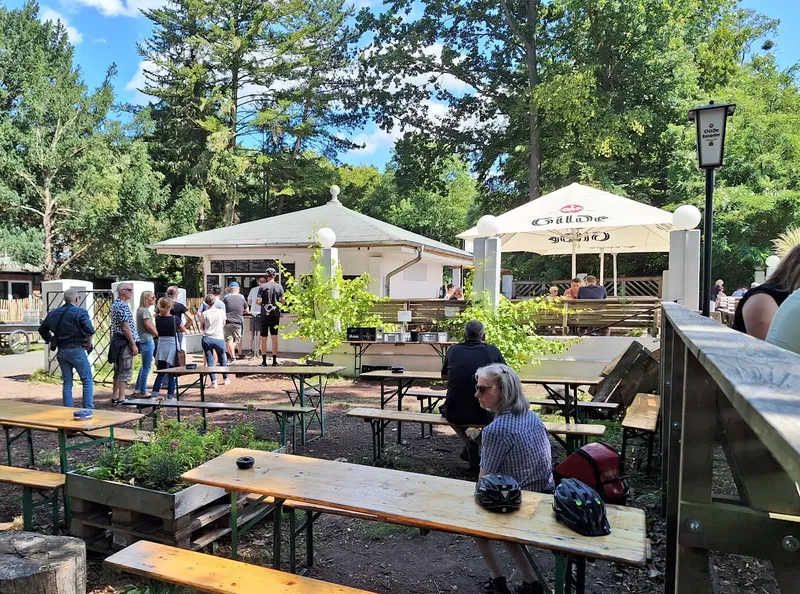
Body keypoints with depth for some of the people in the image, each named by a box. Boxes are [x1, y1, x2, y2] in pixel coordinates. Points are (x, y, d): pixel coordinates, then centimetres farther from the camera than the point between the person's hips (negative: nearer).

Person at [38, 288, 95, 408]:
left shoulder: (54, 313, 9)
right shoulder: (80, 312, -11)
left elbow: (42, 329, 14)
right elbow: (89, 330, -21)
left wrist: (51, 341, 20)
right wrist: (89, 343, -5)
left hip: (61, 351, 6)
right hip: (76, 350, -6)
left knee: (67, 383, 13)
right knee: (87, 380, 3)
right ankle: (88, 409, -2)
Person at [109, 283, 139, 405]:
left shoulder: (115, 304, 16)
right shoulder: (123, 306, -16)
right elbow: (126, 328, -21)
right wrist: (134, 344, -18)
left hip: (117, 341, 10)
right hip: (124, 342, -10)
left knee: (118, 371, 15)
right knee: (125, 371, -5)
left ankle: (115, 397, 21)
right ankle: (121, 399, -3)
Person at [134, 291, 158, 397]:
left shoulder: (141, 310, 17)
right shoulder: (144, 310, -14)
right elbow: (149, 326, -17)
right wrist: (158, 334, -5)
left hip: (145, 340, 10)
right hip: (147, 341, -10)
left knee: (145, 366, 19)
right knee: (146, 367, -3)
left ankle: (137, 389, 26)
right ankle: (143, 392, 4)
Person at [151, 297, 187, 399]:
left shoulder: (157, 318, -1)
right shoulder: (175, 319, -11)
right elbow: (184, 330, 3)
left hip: (161, 346, 4)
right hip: (172, 346, -4)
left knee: (161, 372, 13)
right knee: (172, 374, 4)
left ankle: (154, 394, 5)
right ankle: (170, 396, 7)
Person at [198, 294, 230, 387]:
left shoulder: (204, 314, -4)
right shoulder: (221, 312, -2)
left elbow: (202, 327, 4)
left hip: (207, 339, -1)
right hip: (219, 338, 1)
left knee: (210, 361, 5)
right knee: (222, 359, 16)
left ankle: (214, 381, 1)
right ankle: (226, 379, 27)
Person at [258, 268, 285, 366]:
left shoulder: (263, 286, -6)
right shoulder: (279, 286, 0)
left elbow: (258, 301, -8)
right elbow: (283, 300, 1)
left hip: (265, 314, -2)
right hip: (275, 314, 2)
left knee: (263, 338, 6)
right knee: (274, 337, 6)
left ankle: (264, 361, 8)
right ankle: (274, 361, 7)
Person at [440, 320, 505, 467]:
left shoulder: (453, 350, 5)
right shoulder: (492, 350, 1)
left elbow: (444, 376, 21)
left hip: (454, 415, 1)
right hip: (484, 415, -1)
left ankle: (467, 442, 13)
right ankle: (478, 443, 7)